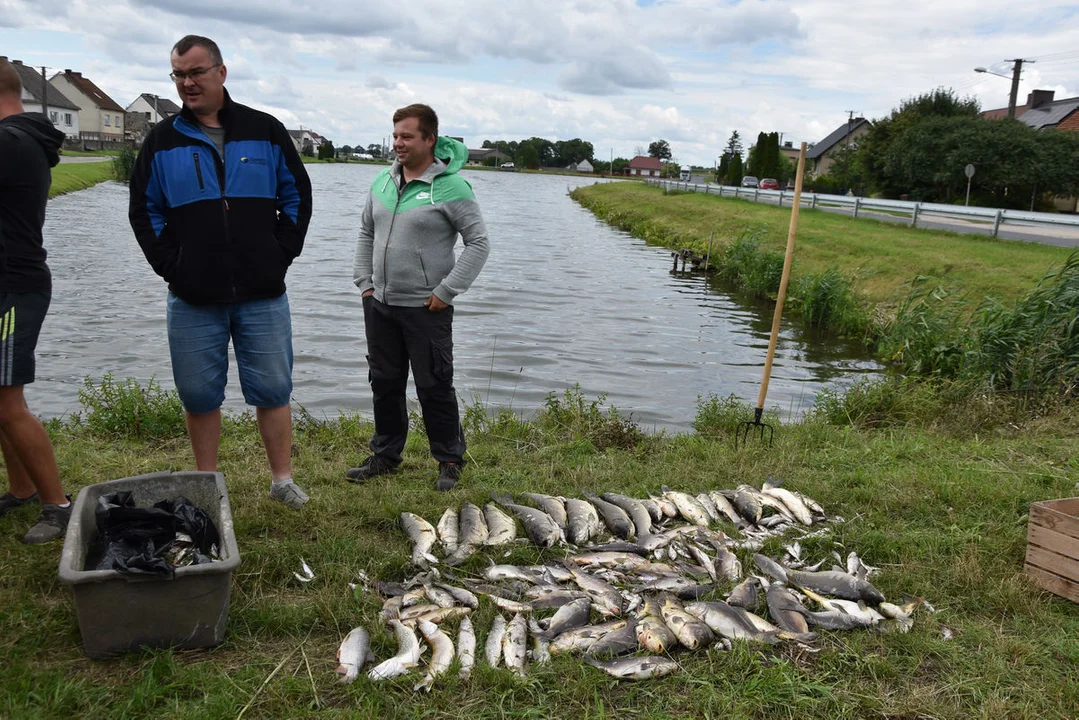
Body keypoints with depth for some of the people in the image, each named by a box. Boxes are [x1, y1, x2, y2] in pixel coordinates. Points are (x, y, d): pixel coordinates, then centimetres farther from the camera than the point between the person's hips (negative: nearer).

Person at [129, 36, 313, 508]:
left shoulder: (265, 132, 5)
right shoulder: (162, 140, 6)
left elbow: (297, 196, 9)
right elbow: (144, 210, 10)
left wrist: (282, 254, 0)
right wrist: (169, 265, -1)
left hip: (263, 295, -1)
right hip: (192, 299, 1)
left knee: (273, 390, 4)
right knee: (199, 396, 8)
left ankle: (283, 481, 17)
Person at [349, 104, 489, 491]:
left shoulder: (450, 186, -11)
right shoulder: (382, 181, 9)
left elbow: (478, 242, -11)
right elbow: (366, 233, 19)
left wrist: (446, 291, -14)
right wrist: (364, 281, 9)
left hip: (427, 308, -6)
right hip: (379, 304, 6)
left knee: (434, 386, 2)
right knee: (385, 382, 14)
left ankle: (450, 459, 17)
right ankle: (385, 454, 29)